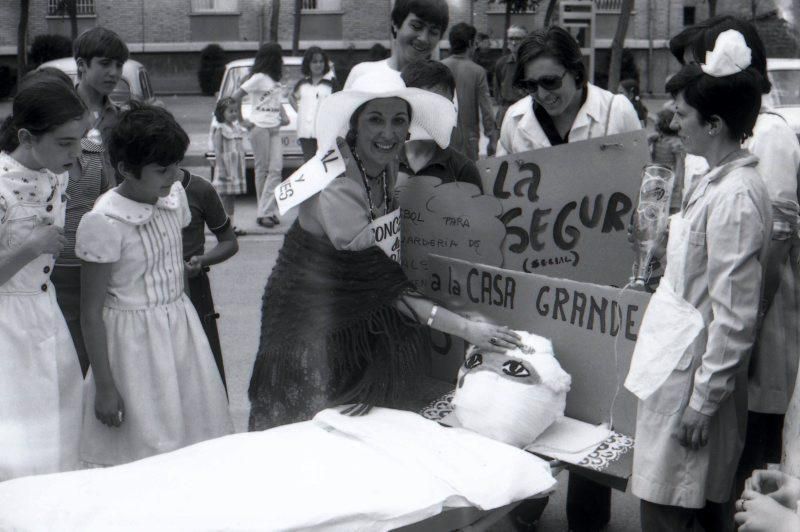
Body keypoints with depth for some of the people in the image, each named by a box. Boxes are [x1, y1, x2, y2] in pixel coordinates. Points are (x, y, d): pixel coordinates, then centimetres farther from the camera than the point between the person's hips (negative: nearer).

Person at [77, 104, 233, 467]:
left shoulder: (174, 195, 0)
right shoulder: (103, 223, -19)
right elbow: (91, 313, -14)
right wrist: (105, 387, -12)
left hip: (181, 329, 6)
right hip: (134, 342, -6)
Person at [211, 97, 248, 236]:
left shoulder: (237, 128, 12)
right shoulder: (220, 129, -10)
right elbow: (218, 150, -14)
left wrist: (243, 166, 13)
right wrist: (221, 168, -19)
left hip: (237, 167, 7)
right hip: (225, 167, -7)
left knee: (232, 198, 11)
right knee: (224, 196, -4)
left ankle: (231, 225, 17)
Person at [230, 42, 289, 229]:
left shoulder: (274, 79, 18)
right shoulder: (259, 78, -7)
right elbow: (235, 97, -9)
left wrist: (284, 117, 11)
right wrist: (241, 121, -8)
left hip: (274, 127, 7)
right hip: (260, 127, -7)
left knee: (276, 169, -4)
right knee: (262, 169, -1)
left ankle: (266, 211, -5)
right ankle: (264, 212, 4)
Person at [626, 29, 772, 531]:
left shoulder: (735, 197, -20)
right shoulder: (716, 181, 8)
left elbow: (734, 316, -21)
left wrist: (703, 400, -17)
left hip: (696, 373, -9)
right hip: (680, 364, 9)